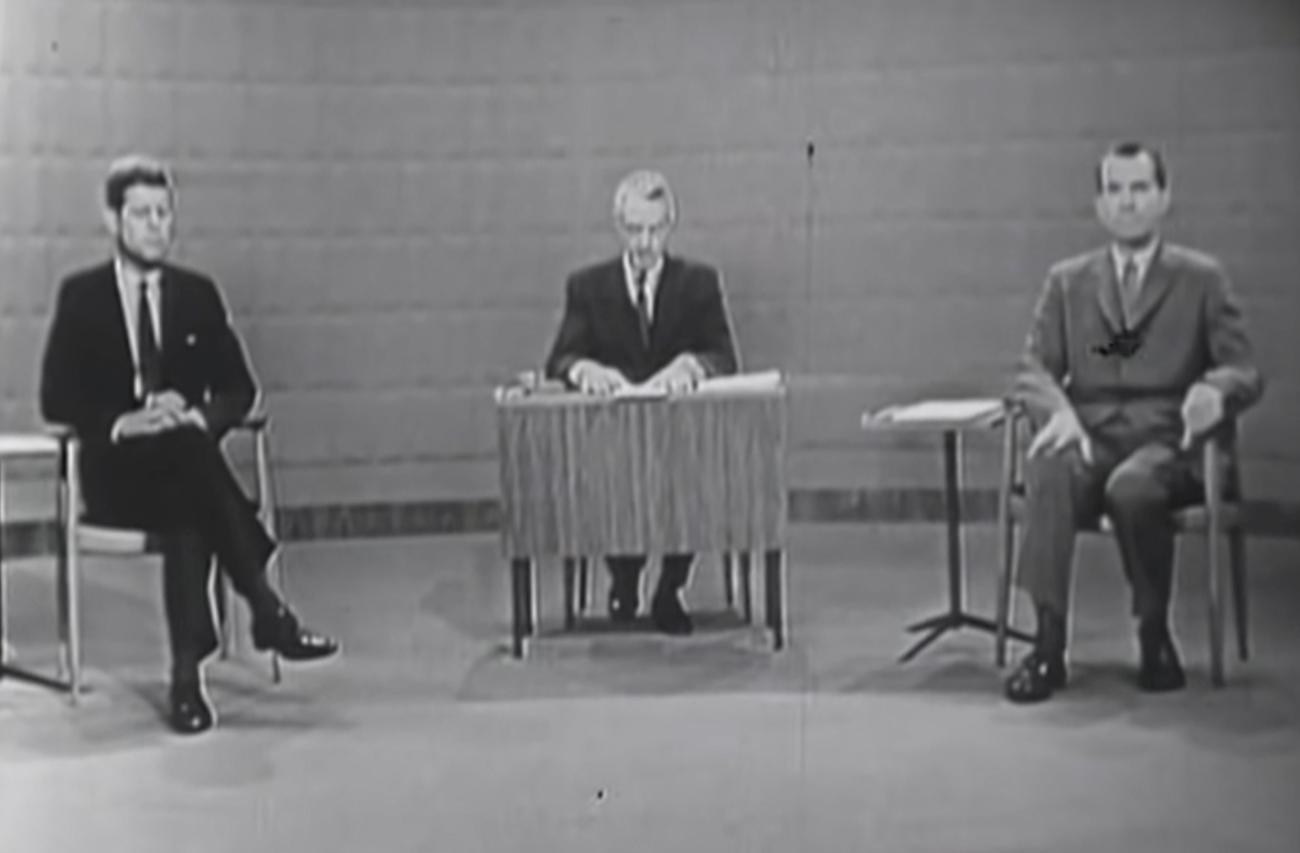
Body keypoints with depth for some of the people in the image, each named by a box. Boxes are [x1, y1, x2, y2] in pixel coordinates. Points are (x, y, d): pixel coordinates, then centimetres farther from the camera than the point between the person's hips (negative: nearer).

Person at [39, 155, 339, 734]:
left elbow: (239, 389, 9)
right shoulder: (81, 295, 5)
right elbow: (56, 398, -2)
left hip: (186, 461, 2)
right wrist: (121, 423, -20)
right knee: (191, 453, -36)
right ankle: (265, 610, -37)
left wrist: (198, 416, -14)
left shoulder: (197, 294, 12)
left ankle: (187, 674, -37)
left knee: (190, 513, -35)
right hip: (115, 472, -2)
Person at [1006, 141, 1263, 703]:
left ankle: (1155, 636, -14)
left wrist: (1215, 391, -21)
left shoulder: (1202, 278, 11)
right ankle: (1048, 644, -32)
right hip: (1089, 437, 2)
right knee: (1048, 472, -34)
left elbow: (1245, 372, 5)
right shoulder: (1067, 281, 16)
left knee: (1131, 488, -37)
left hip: (1165, 440, -1)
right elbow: (1033, 368, 7)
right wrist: (1058, 411, -17)